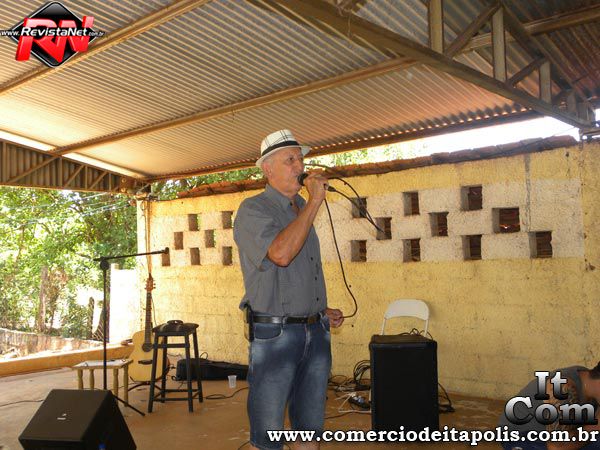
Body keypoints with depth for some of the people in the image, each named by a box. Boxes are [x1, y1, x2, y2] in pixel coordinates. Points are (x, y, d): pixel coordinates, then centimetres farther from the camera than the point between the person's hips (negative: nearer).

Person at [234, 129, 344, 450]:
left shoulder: (301, 210, 15)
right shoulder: (252, 210, -9)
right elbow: (281, 254, -29)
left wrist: (323, 310, 11)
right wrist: (314, 201, -20)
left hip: (316, 333, 7)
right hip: (275, 335, -7)